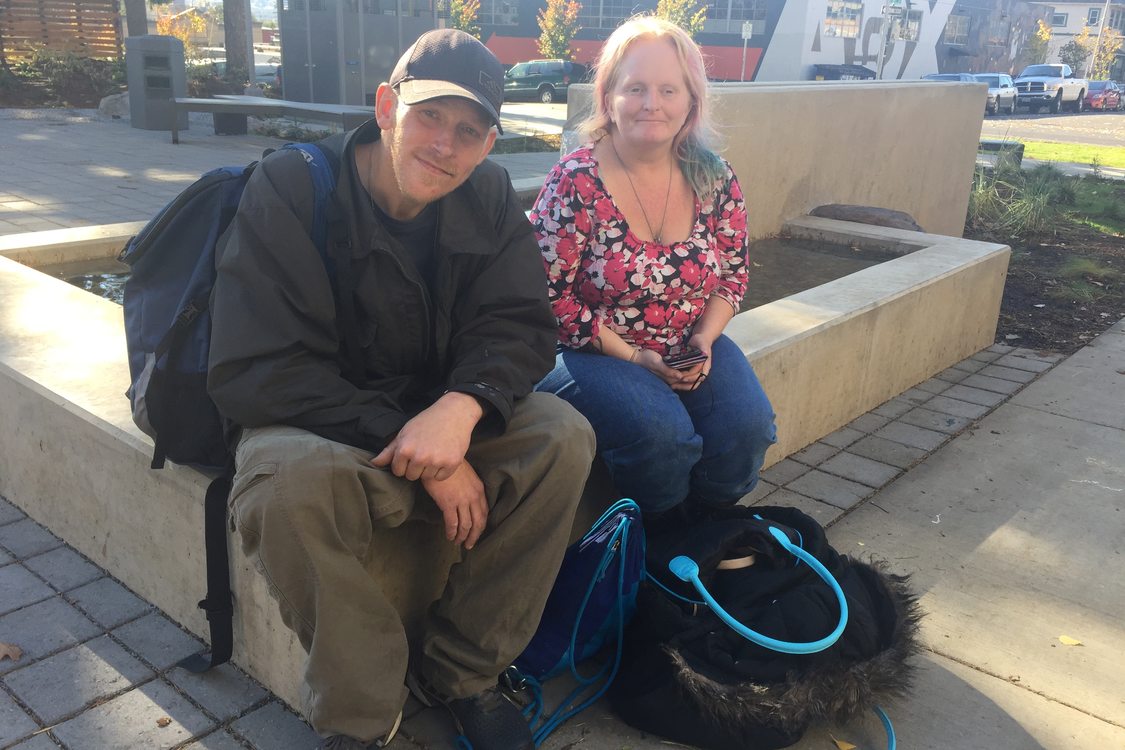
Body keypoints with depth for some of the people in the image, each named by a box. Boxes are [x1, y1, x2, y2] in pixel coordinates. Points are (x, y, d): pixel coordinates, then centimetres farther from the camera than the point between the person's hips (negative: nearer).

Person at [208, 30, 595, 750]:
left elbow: (519, 325, -6)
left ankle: (462, 673, -6)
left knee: (562, 436, -21)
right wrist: (419, 456, -27)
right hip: (321, 423, -3)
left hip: (444, 413, 4)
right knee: (292, 483, -36)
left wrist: (462, 408, -31)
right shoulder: (289, 187, -15)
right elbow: (252, 371, -21)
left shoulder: (489, 195, -2)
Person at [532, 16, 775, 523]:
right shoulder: (575, 182, -14)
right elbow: (550, 294, -14)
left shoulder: (715, 180, 0)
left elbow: (733, 274, 10)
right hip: (595, 348, -4)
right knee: (661, 431, -30)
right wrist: (633, 356, -16)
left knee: (746, 428, -20)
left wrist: (703, 340, -8)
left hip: (691, 347, 5)